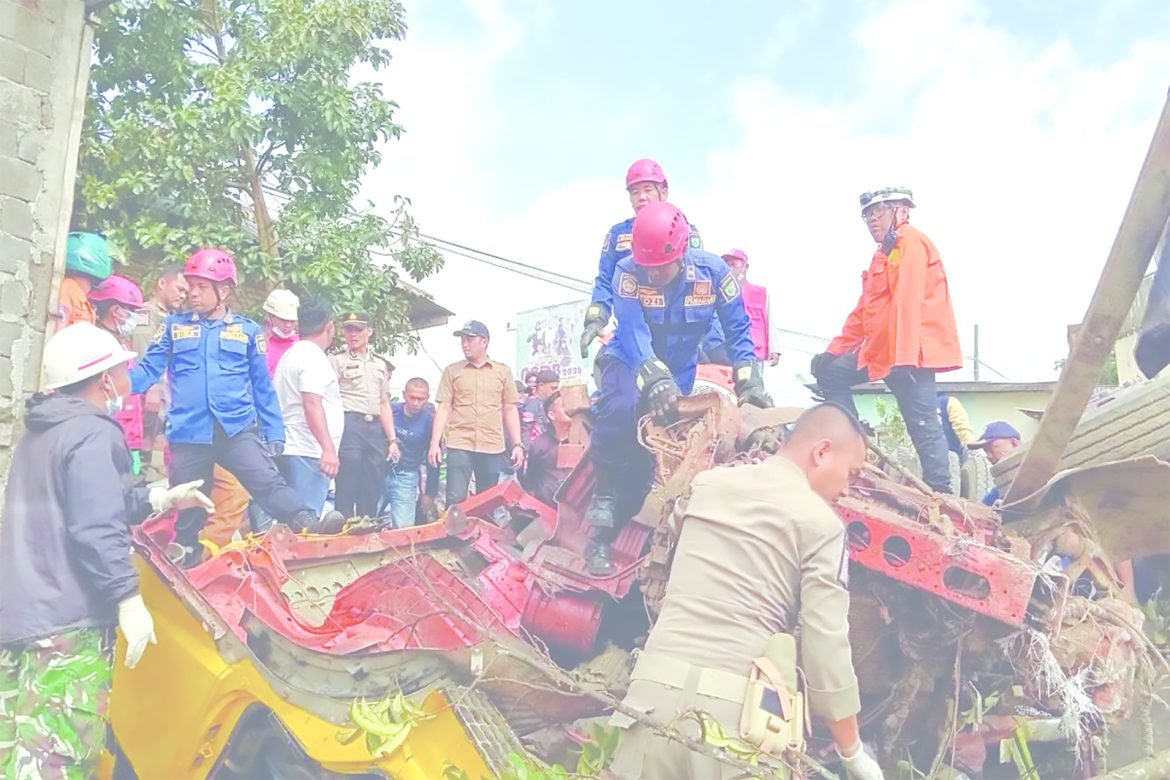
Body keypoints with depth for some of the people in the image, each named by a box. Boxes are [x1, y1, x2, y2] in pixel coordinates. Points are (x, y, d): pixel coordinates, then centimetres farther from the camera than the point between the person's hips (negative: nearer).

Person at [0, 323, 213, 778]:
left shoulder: (41, 433, 17)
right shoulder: (92, 434, -15)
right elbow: (97, 530, -22)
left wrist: (160, 499, 25)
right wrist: (129, 599, -18)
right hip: (66, 621, -10)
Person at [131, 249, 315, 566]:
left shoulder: (248, 331, 9)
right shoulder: (174, 326, 11)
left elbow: (263, 387, 10)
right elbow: (147, 371, 5)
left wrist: (275, 433, 7)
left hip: (239, 429, -1)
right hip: (188, 434, 2)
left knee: (270, 485, -20)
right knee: (187, 511, 11)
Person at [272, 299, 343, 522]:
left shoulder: (291, 354, 20)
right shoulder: (314, 356, -11)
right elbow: (312, 404, -21)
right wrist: (329, 448, -25)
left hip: (290, 448, 10)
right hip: (308, 452, -10)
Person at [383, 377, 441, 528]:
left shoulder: (429, 422, -9)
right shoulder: (390, 410, -5)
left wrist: (430, 494, 2)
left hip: (406, 479, -2)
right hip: (380, 472, 2)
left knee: (404, 528, -6)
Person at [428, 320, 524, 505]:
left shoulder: (503, 371, 8)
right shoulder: (452, 371, 7)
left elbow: (510, 410, 9)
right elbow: (443, 408, 4)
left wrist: (517, 444, 3)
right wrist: (435, 443, -4)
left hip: (492, 447, 1)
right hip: (459, 446, -1)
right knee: (455, 500, -8)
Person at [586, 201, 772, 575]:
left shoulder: (713, 271, -17)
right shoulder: (628, 272, -22)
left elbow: (738, 330, -8)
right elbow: (633, 333, -33)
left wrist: (750, 381, -18)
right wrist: (657, 379, -48)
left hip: (681, 372, 3)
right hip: (630, 361, -2)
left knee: (655, 456, -3)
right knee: (621, 410, -37)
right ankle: (602, 508, -25)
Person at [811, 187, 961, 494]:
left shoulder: (910, 241, -5)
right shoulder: (885, 252, 24)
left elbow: (907, 301, -19)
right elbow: (864, 310, 25)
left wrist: (903, 357, -28)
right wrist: (835, 349, 21)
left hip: (911, 351, -10)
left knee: (922, 425, -8)